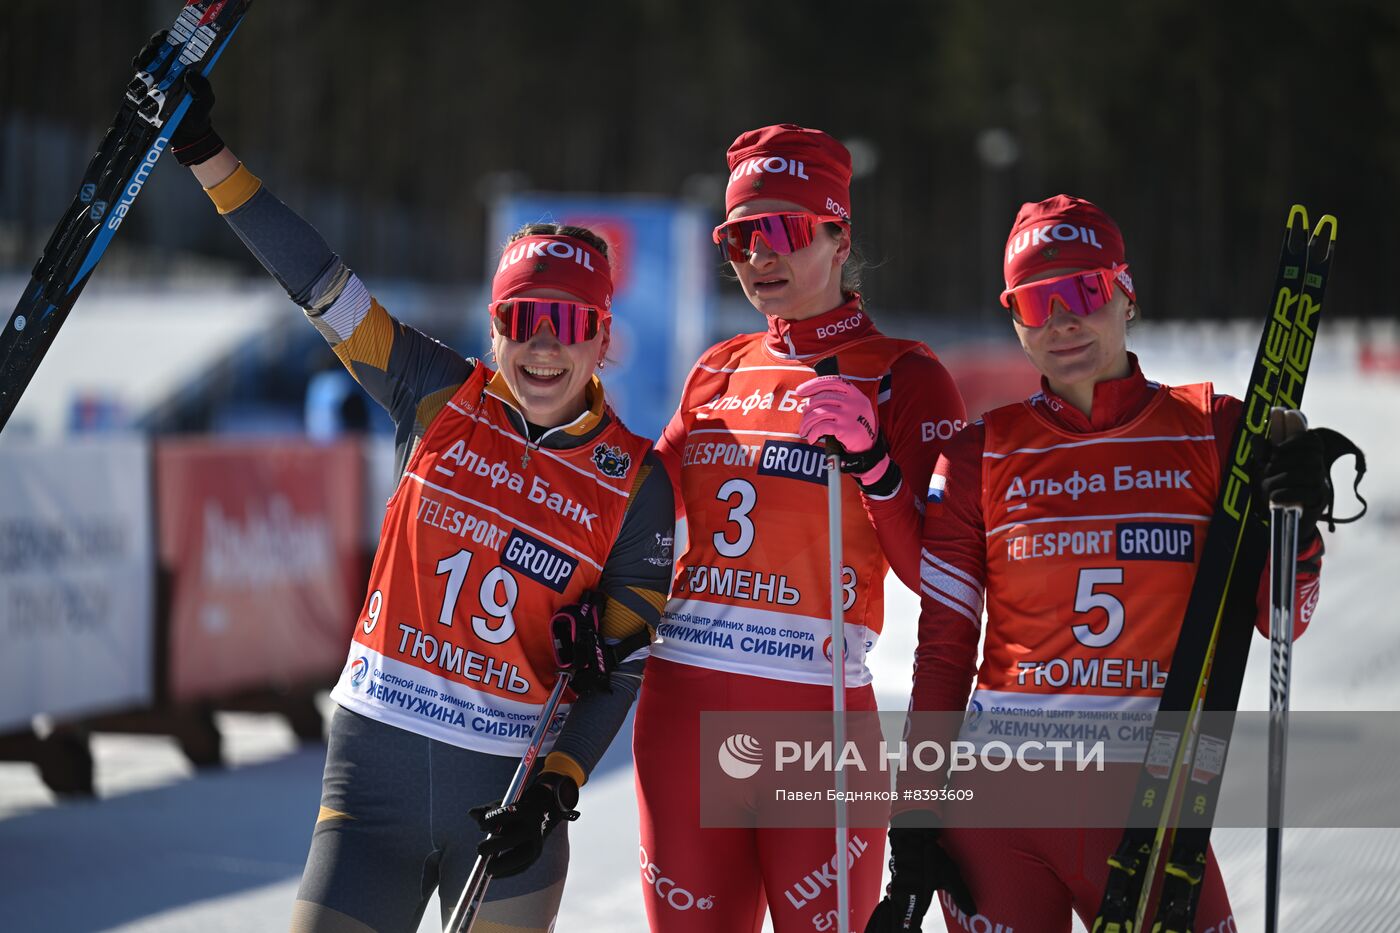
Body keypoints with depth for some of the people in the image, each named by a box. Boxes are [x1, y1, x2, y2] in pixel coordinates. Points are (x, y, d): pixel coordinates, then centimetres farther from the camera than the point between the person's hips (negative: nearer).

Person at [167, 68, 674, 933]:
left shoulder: (636, 484, -1)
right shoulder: (443, 400, 2)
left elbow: (620, 663, -1)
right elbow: (319, 282, 1)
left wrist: (555, 789, -13)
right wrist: (205, 153, -2)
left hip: (508, 785, 0)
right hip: (377, 759, 1)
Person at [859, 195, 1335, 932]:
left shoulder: (1209, 432, 4)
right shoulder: (983, 455, 4)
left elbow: (1278, 619, 5)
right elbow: (943, 647, 6)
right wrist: (915, 822, 3)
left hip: (1150, 806, 0)